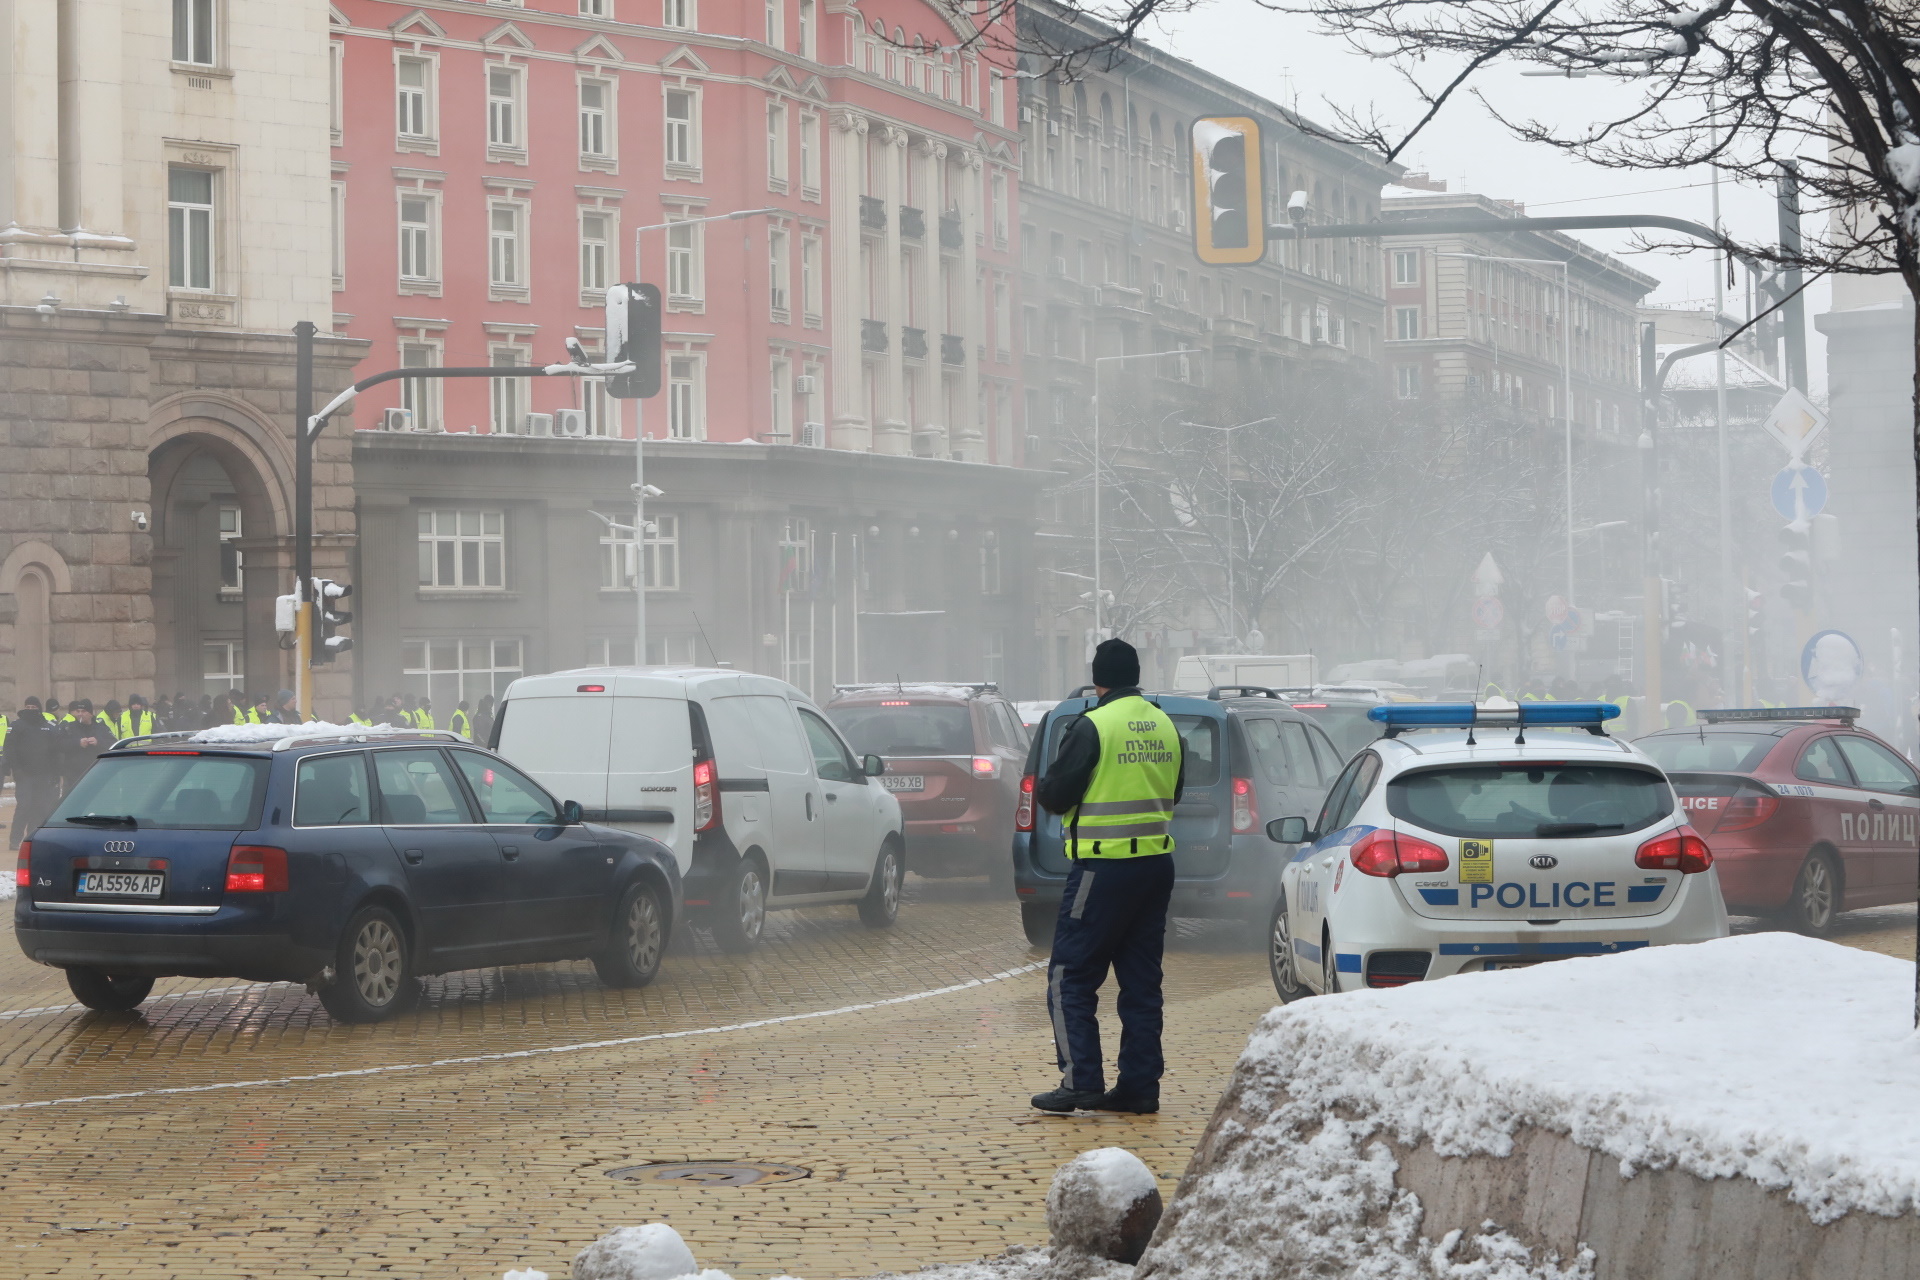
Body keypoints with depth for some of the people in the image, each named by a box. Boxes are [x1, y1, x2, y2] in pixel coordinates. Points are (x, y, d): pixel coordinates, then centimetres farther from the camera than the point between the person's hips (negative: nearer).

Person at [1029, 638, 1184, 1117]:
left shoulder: (1092, 727, -13)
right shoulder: (1166, 726, 9)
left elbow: (1056, 795, -10)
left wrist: (1043, 789, 11)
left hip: (1105, 867, -7)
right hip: (1157, 862, 7)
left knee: (1071, 976, 0)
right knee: (1141, 979, 12)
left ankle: (1081, 1081, -7)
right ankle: (1139, 1085, 11)